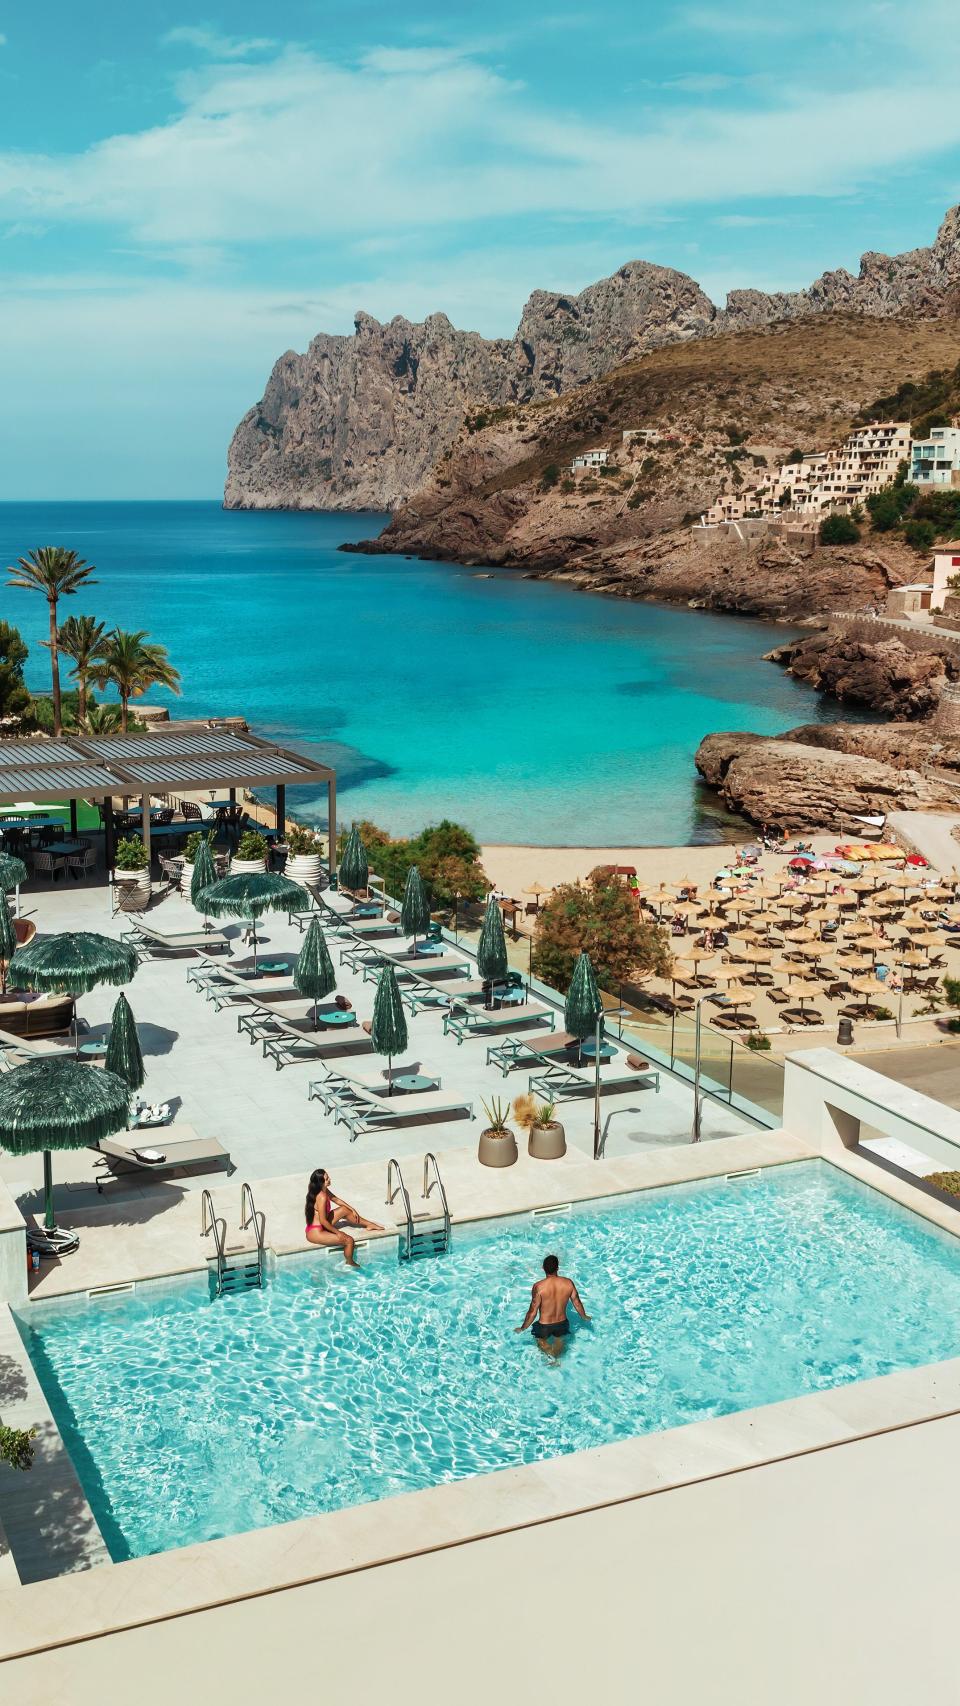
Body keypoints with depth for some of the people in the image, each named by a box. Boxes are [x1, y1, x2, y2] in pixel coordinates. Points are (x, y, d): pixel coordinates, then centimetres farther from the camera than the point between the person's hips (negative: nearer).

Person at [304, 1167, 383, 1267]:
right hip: (315, 1233, -10)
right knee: (349, 1241, -12)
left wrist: (352, 1210, 18)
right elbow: (323, 1221, -26)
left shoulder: (324, 1191, -1)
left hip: (321, 1225, 10)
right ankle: (349, 1264, 12)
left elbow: (336, 1200, 17)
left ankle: (369, 1225, 32)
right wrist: (337, 1232, -15)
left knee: (345, 1210, 15)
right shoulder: (322, 1197, -29)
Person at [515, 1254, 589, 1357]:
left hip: (544, 1325, -3)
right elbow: (577, 1303, -2)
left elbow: (533, 1312, -21)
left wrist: (523, 1328, -5)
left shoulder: (539, 1287, -27)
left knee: (542, 1341, 26)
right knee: (559, 1341, 32)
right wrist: (585, 1317, 18)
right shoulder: (568, 1283, -17)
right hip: (562, 1323, 3)